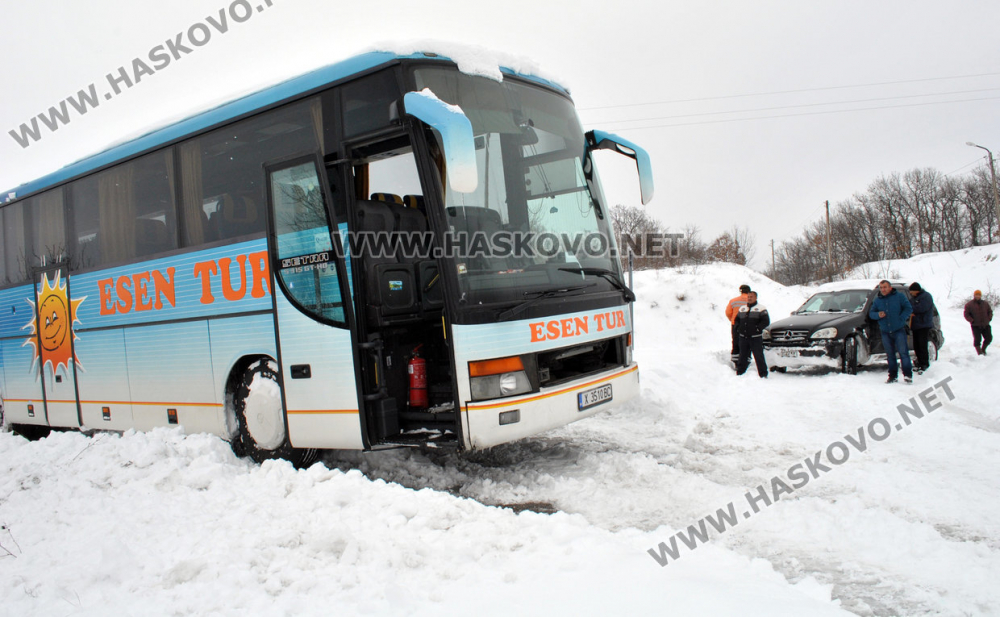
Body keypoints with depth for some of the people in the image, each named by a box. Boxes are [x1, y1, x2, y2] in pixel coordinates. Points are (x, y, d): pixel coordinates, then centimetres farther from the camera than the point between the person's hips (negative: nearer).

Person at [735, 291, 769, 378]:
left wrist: (757, 328, -16)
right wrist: (738, 329, 7)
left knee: (759, 357, -5)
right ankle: (739, 373, 17)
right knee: (742, 357, 10)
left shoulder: (761, 309, 1)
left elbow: (766, 321, -6)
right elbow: (737, 320, 24)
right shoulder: (742, 309, 17)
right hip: (743, 337, 5)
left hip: (756, 338, -4)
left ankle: (763, 374, 2)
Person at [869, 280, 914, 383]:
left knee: (903, 352, -8)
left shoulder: (899, 296, 2)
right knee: (890, 354, 7)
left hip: (899, 330, -3)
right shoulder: (877, 300, 11)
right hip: (885, 332, 3)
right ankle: (893, 376, 12)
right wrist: (878, 315, -8)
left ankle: (908, 375, -5)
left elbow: (908, 308, 1)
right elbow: (871, 313, 13)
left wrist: (901, 319, -10)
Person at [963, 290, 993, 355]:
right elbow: (966, 314, -1)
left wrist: (989, 319, 6)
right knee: (977, 339, -8)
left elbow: (990, 311, 21)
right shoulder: (969, 304, -1)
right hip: (976, 326, -4)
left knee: (989, 338, 4)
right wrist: (972, 321, -11)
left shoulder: (985, 303, 11)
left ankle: (983, 349, 28)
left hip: (985, 325, 4)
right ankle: (979, 352, 4)